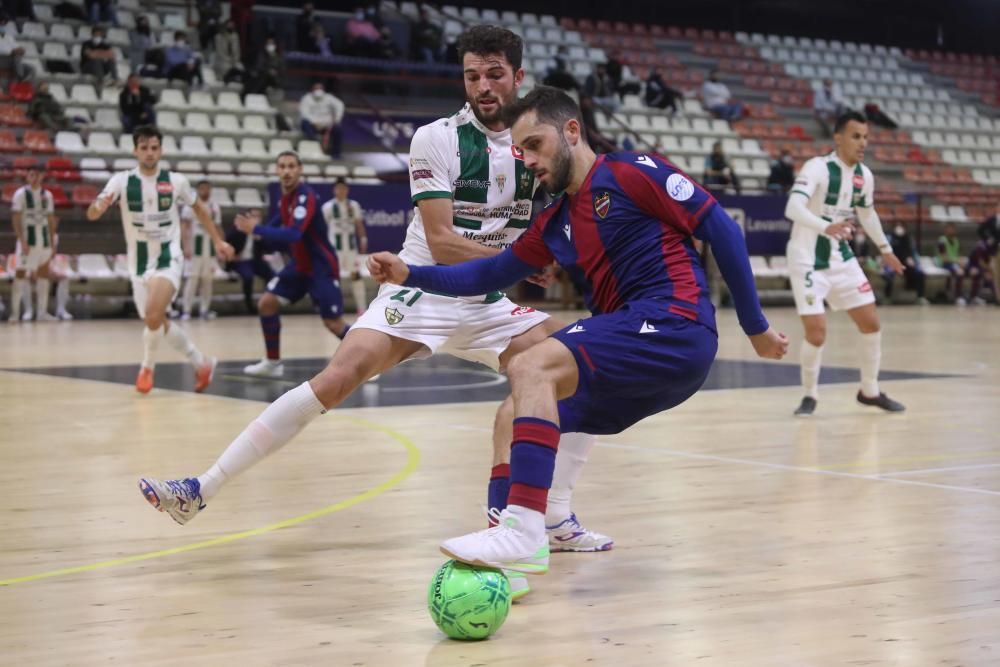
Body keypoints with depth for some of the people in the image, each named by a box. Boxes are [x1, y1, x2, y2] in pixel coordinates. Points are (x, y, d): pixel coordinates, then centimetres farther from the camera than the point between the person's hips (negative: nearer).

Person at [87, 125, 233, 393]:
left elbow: (198, 208, 14)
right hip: (139, 261, 3)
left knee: (153, 315, -23)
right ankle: (201, 362, 30)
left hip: (168, 258, -2)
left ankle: (147, 367, 1)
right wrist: (99, 205, -41)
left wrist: (218, 241, 14)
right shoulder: (122, 181, -7)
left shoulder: (176, 181, -5)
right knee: (157, 322, 11)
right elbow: (91, 215, -17)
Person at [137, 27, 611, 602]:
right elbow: (441, 242, -18)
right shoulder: (437, 139, -10)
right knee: (337, 379, -21)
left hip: (493, 302, 4)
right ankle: (202, 490, -18)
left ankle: (556, 518, -2)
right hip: (424, 291, -4)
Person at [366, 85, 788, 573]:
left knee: (532, 367, -24)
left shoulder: (631, 172, -2)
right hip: (632, 355, 9)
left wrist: (755, 327, -3)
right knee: (518, 414, 12)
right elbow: (492, 273, 25)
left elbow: (722, 229, -4)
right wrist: (410, 274, 12)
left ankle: (524, 532, -33)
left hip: (673, 325, -9)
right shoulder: (555, 224, 21)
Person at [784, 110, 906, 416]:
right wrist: (826, 227, -51)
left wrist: (885, 248, 29)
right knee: (817, 332, -14)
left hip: (841, 258, 7)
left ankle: (869, 391, 25)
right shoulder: (817, 168, -19)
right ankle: (810, 395, 10)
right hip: (808, 261, -7)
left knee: (871, 323, 7)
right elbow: (793, 208, -35)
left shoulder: (864, 175, 2)